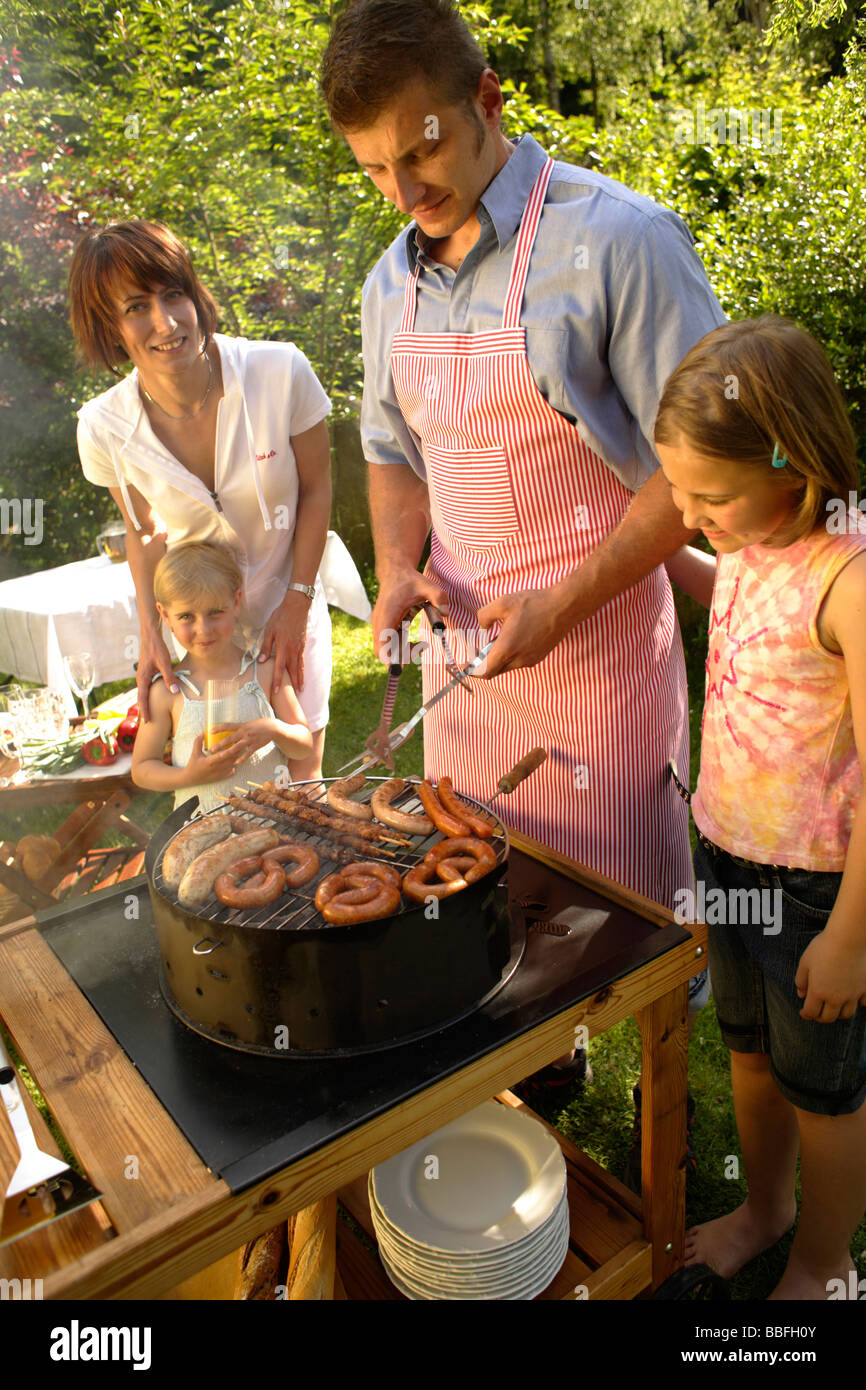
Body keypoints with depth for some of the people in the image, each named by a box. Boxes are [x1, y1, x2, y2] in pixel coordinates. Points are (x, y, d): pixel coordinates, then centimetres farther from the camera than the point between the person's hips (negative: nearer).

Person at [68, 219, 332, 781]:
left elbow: (316, 489, -8)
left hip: (289, 608, 0)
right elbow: (145, 532, 2)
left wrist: (297, 604, -8)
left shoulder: (281, 371, -22)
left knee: (302, 778, 8)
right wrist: (152, 633, -7)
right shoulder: (105, 428, -16)